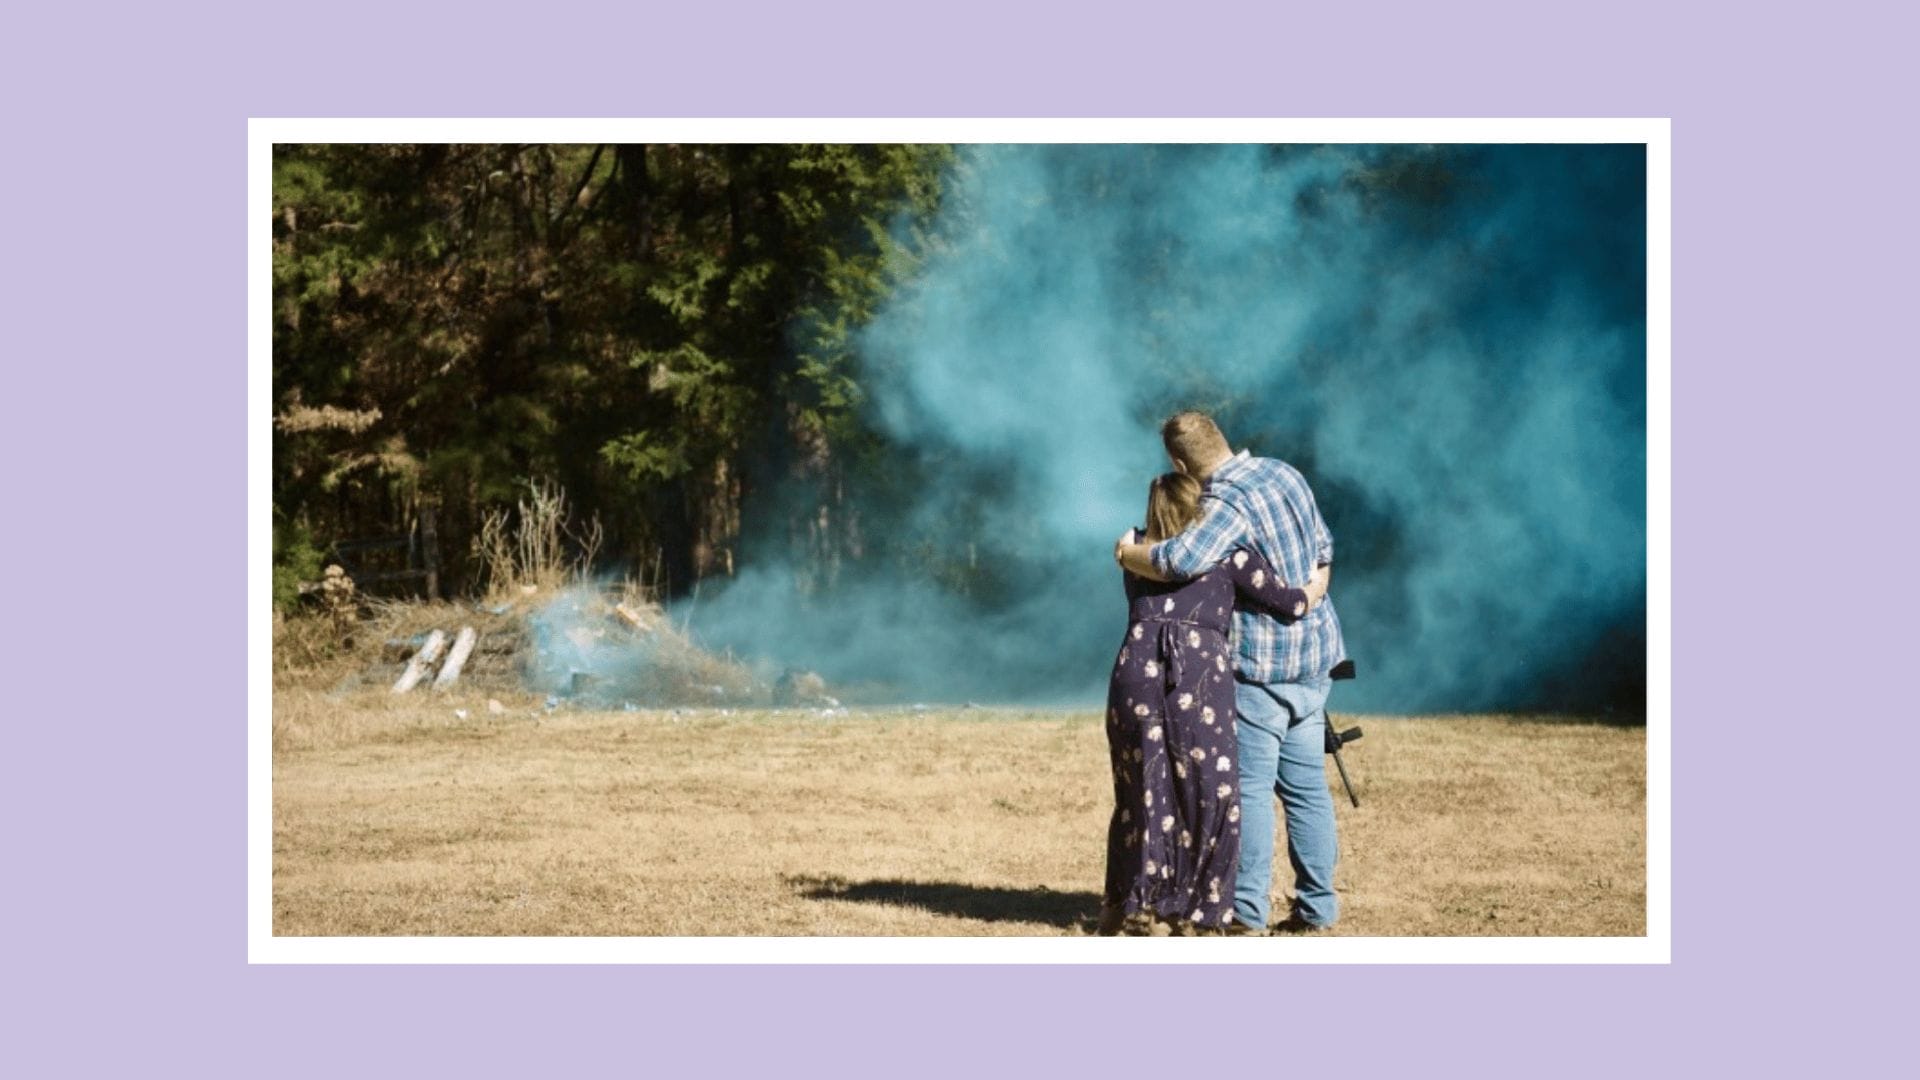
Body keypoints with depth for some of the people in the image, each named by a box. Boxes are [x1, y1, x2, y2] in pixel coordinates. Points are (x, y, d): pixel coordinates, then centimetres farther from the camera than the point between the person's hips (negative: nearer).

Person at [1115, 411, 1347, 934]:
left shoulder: (1227, 502, -19)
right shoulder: (1286, 474, 7)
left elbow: (1181, 560, -35)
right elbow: (1322, 548, 19)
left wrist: (1128, 553, -16)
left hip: (1262, 664, -8)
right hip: (1315, 655, 8)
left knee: (1249, 787, -3)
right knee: (1306, 784, 11)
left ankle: (1248, 911, -2)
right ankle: (1317, 905, 14)